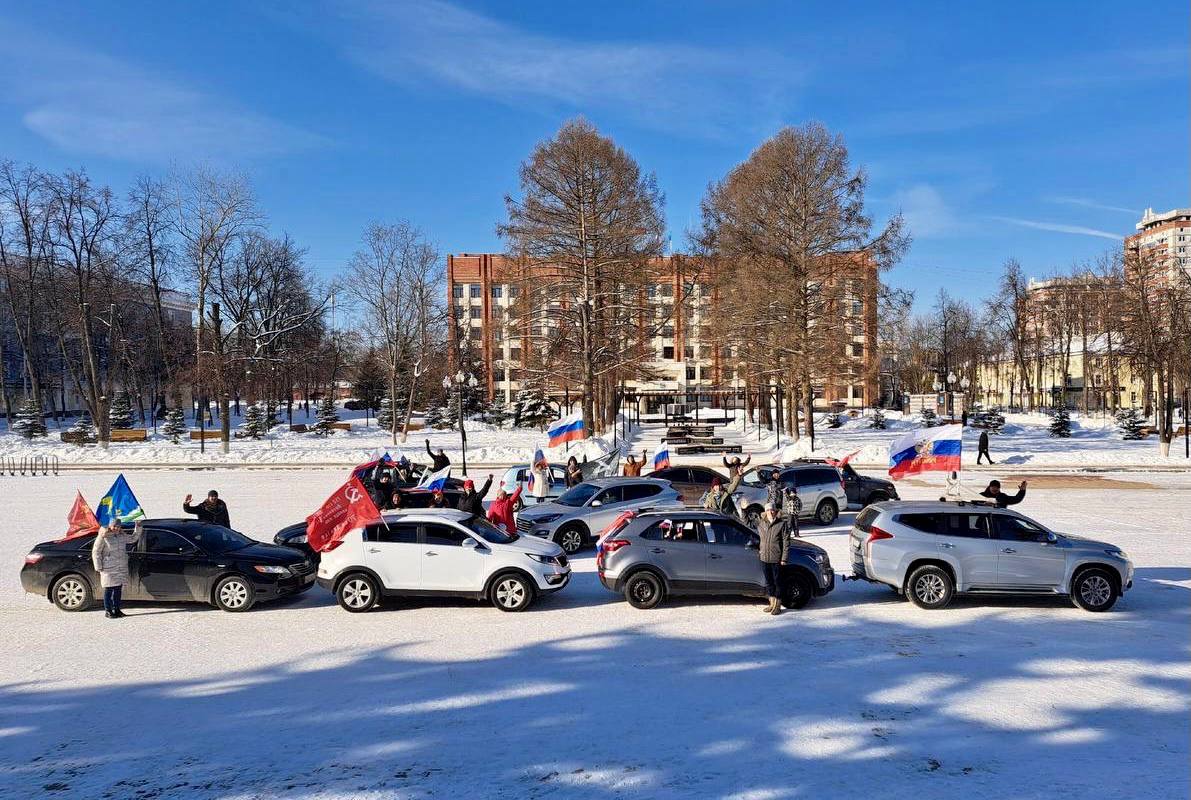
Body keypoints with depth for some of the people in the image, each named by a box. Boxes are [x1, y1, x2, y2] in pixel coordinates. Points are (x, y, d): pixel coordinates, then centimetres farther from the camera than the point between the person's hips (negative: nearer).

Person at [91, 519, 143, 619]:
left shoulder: (122, 536, 8)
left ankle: (116, 609, 20)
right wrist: (99, 567, -9)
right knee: (109, 589, 0)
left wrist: (138, 527, 14)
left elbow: (133, 538, 25)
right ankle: (108, 611, 8)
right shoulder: (103, 537, -9)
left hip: (122, 568, 6)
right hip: (108, 569, -6)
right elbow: (96, 552, -6)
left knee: (118, 589, 11)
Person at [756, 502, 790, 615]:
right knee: (768, 582, 14)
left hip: (776, 559, -4)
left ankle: (777, 606, 14)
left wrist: (784, 558, -11)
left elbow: (786, 542, -8)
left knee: (777, 582, 4)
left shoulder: (782, 524, -8)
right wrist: (758, 552, 10)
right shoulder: (761, 524, 5)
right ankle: (772, 603, 26)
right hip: (764, 558, 5)